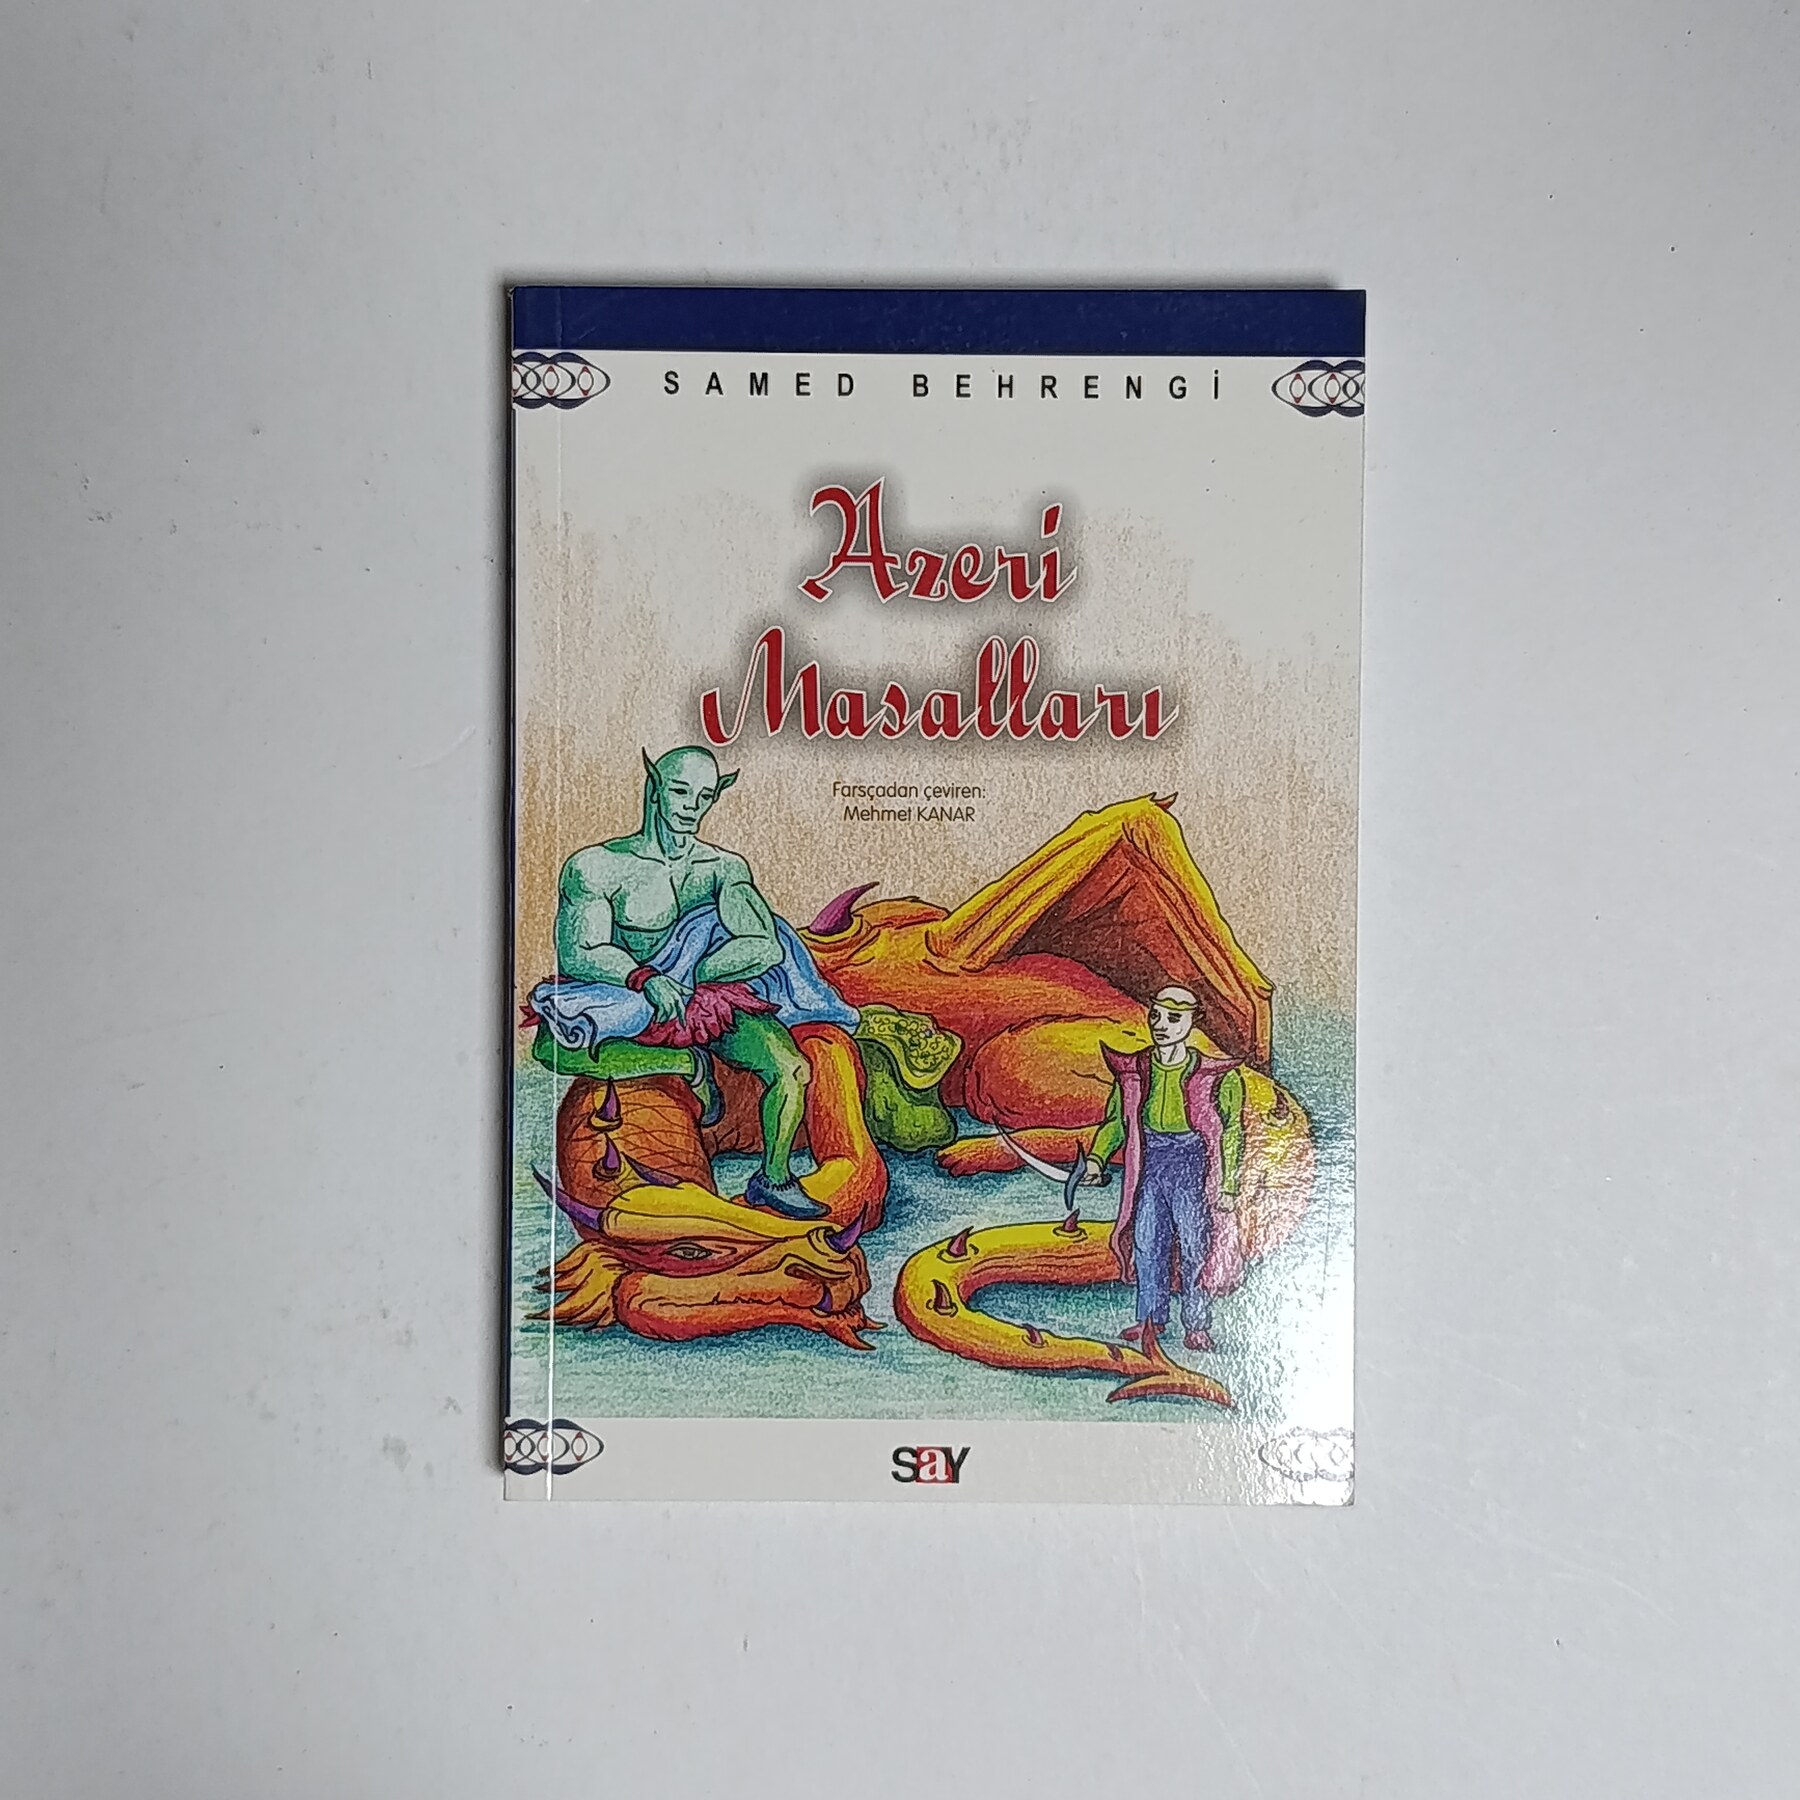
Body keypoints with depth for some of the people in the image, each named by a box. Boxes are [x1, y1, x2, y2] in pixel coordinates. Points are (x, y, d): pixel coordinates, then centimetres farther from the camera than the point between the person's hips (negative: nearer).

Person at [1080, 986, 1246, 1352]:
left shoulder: (1213, 1075, -8)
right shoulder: (1133, 1070, 3)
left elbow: (1232, 1131, -3)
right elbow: (1115, 1120, 12)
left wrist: (1228, 1187, -6)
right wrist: (1096, 1159, -2)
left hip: (1191, 1160, -4)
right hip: (1151, 1158, 4)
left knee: (1194, 1245, -1)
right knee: (1146, 1242, 8)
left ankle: (1197, 1325, 13)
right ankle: (1152, 1318, 23)